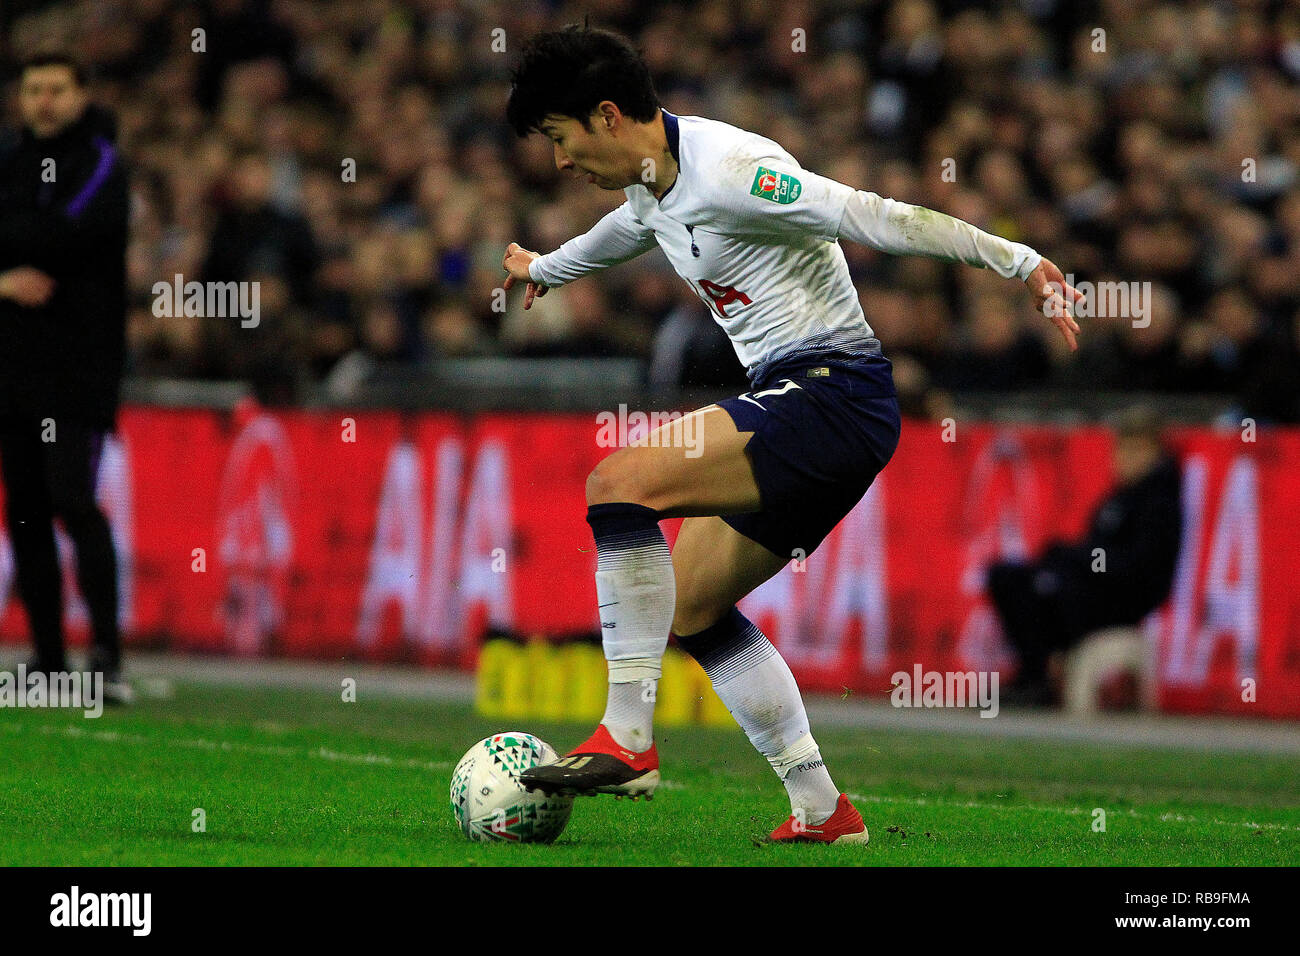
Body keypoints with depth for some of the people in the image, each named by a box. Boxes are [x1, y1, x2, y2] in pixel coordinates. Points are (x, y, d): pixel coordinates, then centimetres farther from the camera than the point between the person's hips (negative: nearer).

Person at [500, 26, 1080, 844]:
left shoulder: (726, 170, -17)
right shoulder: (657, 185, 13)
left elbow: (873, 218, -23)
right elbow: (623, 232, 39)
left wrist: (1018, 261, -28)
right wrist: (543, 269, 60)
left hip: (834, 396, -11)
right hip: (794, 405, 11)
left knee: (622, 482, -22)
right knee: (690, 607, 13)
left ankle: (627, 740, -21)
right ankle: (823, 811, 12)